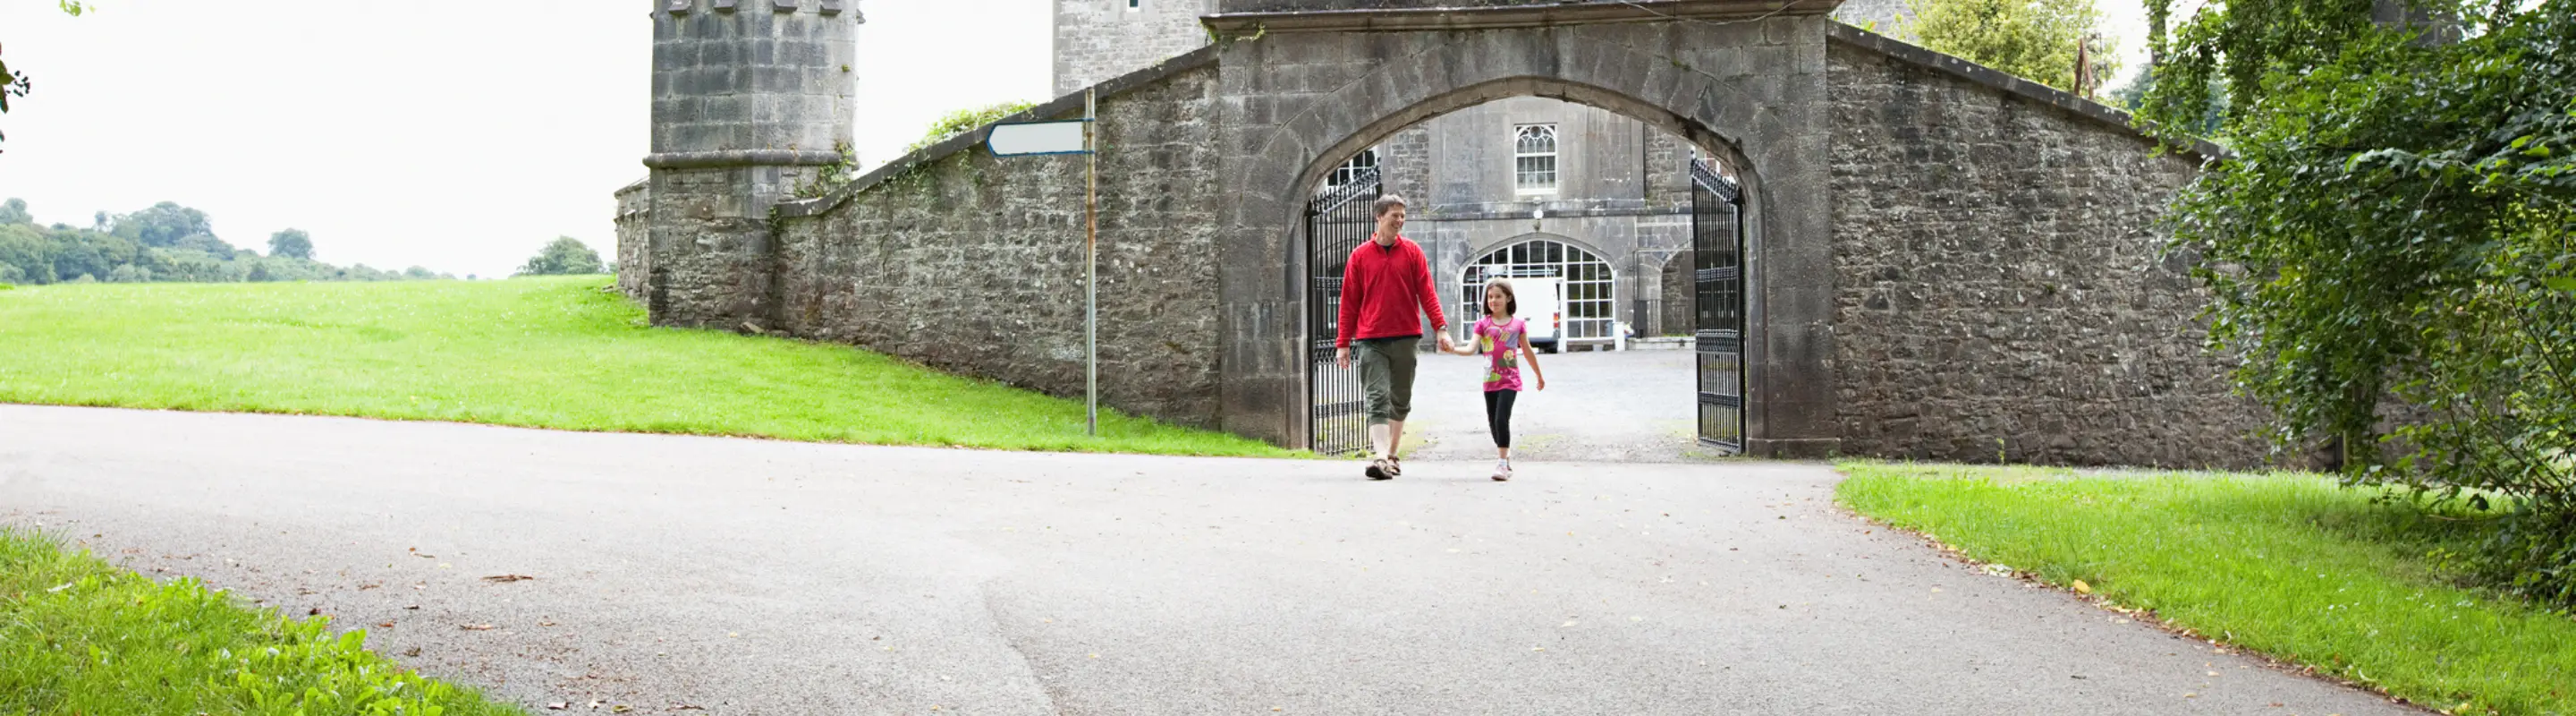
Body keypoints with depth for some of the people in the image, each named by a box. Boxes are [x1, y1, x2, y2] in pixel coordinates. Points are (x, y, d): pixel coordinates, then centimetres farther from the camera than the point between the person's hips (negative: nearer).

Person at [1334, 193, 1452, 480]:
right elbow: (1349, 302, 5)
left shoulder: (1412, 251, 6)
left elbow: (1427, 293, 3)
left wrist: (1440, 328, -9)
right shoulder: (1360, 255, 4)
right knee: (1377, 399, -11)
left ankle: (1391, 455, 22)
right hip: (1371, 340, -2)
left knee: (1401, 400, 10)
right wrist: (1343, 343, 1)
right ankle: (1381, 458, -20)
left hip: (1406, 338, 2)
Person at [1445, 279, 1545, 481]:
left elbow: (1527, 352, 13)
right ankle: (1505, 456, 29)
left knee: (1501, 419, -16)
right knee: (1493, 422, 10)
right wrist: (1453, 349, -28)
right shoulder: (1483, 324, 3)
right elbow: (1472, 349, -9)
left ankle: (1502, 463, -13)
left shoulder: (1517, 324, 1)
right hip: (1490, 381, 3)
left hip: (1509, 380, -3)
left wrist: (1539, 375, 22)